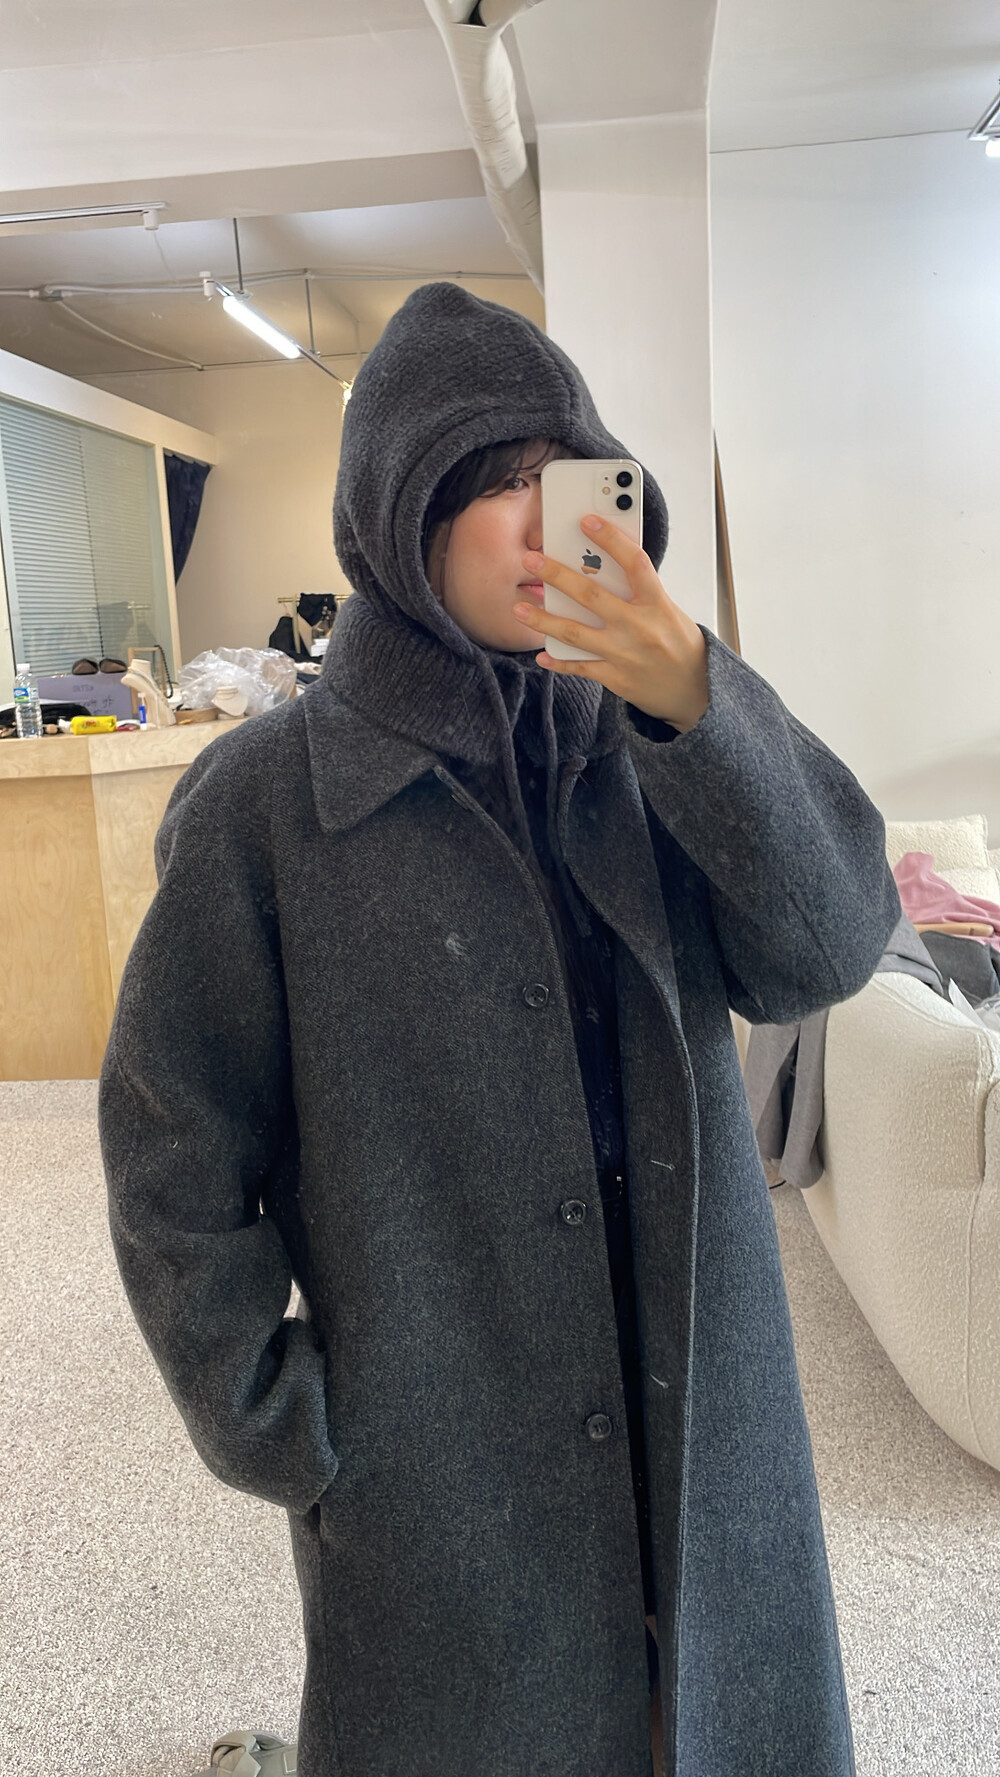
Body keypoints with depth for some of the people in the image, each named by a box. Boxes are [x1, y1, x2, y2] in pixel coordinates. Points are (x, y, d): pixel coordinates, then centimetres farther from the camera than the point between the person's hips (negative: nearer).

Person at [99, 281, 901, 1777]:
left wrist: (701, 705, -26)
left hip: (697, 1420, 4)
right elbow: (172, 1150, -8)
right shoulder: (270, 799, -14)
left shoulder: (642, 741, -2)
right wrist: (281, 1436, -6)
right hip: (438, 1464, -3)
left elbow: (825, 954, -13)